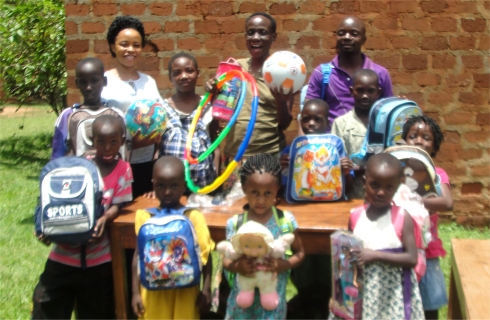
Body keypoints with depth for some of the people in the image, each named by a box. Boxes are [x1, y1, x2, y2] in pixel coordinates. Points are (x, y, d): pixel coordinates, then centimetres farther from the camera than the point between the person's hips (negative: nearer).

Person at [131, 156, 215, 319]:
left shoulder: (194, 217, -9)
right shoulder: (144, 217, -4)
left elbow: (205, 256, -4)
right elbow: (138, 256, 3)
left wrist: (206, 290, -7)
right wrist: (136, 292, 2)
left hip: (184, 292, -1)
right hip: (153, 292, 2)